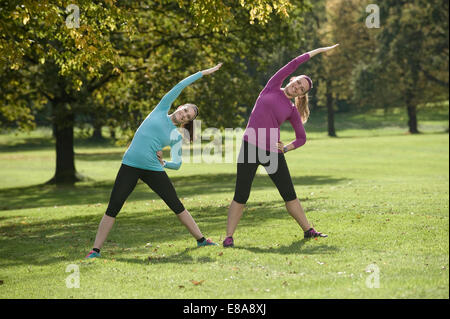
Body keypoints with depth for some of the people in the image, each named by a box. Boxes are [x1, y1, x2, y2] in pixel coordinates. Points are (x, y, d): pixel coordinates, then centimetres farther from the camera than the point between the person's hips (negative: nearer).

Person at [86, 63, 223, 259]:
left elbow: (177, 164, 5)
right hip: (130, 165, -2)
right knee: (113, 209, -7)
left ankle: (201, 240, 16)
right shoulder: (161, 110, 6)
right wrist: (203, 73, 8)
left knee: (177, 206, 4)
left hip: (154, 170, 2)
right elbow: (179, 86, 7)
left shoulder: (177, 137, 9)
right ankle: (95, 250, -4)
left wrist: (164, 163, -14)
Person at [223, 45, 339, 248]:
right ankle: (228, 237, 0)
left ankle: (308, 230, 19)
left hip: (273, 153, 2)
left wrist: (286, 148, -3)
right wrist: (317, 51, 13)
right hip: (250, 147, -2)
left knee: (289, 194, 8)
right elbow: (293, 64, 6)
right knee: (241, 196, -5)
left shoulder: (292, 111, 10)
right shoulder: (272, 88, 6)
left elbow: (302, 138, 16)